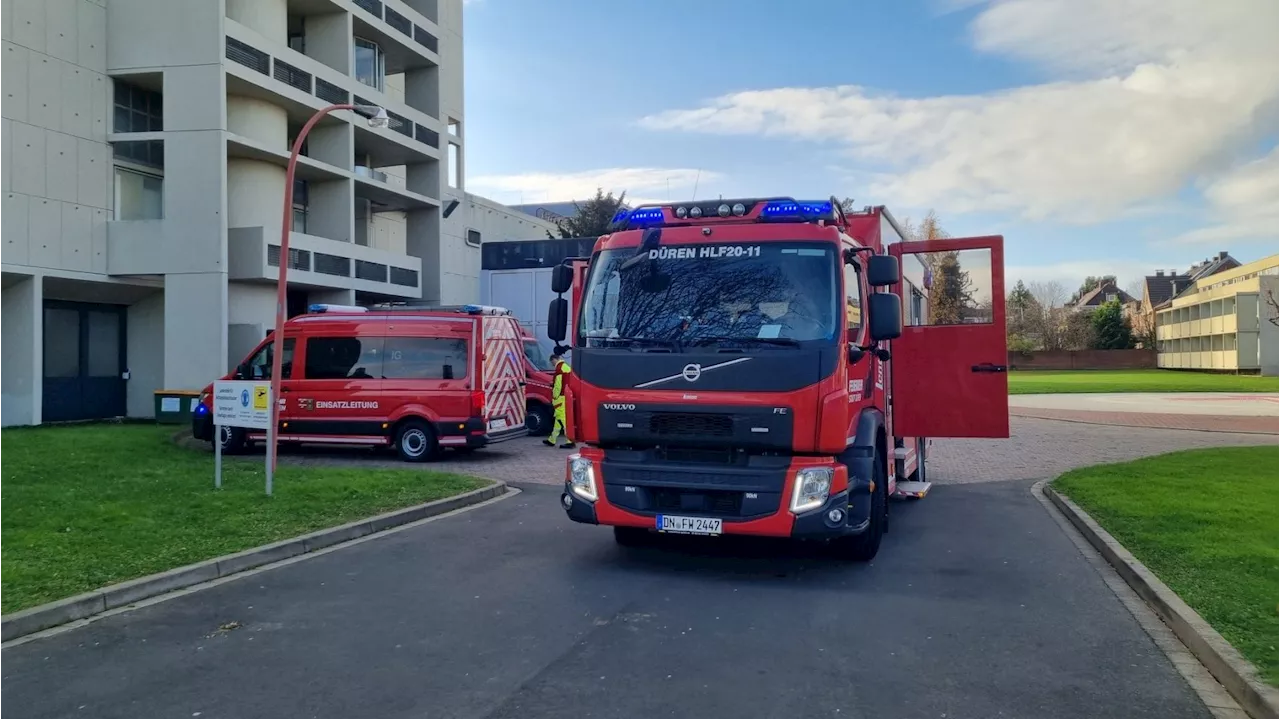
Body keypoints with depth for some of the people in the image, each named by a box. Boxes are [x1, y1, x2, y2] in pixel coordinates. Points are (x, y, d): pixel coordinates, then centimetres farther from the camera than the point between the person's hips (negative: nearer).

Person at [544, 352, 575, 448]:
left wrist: (555, 397, -12)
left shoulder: (559, 368, -12)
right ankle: (552, 440, 27)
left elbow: (558, 385, -17)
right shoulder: (567, 367, 17)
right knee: (559, 418, 17)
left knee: (562, 419, -10)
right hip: (568, 397, 10)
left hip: (561, 397, -10)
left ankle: (570, 441, -14)